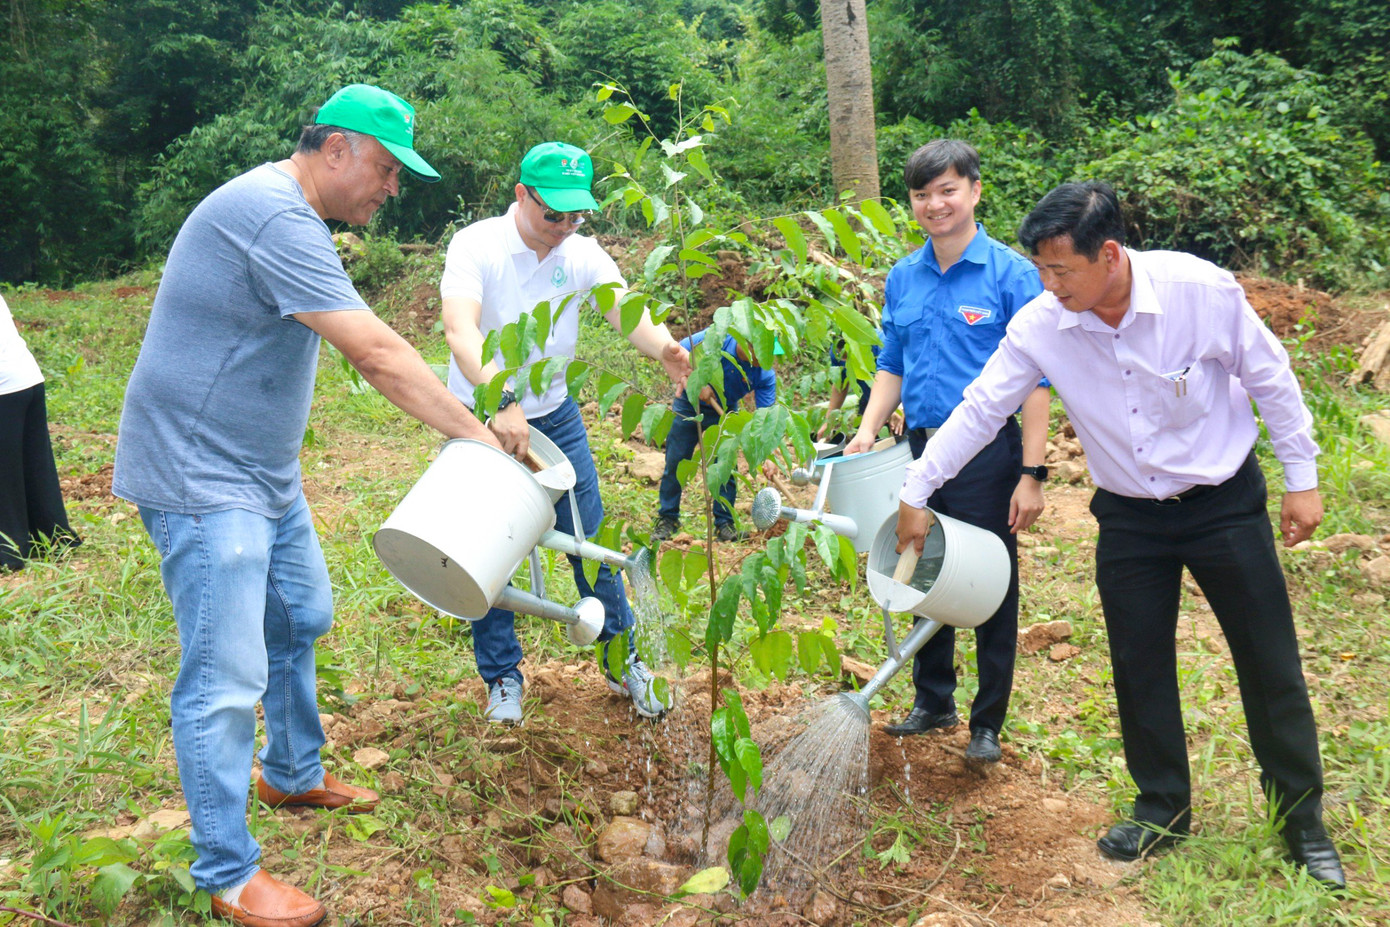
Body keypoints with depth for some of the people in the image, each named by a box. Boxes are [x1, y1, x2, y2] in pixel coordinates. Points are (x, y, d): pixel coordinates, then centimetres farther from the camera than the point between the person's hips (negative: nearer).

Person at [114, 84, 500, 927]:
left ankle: (293, 774, 40)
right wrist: (478, 434, -20)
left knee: (302, 621, 20)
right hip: (201, 479, -11)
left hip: (264, 475, 11)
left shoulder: (292, 217, 12)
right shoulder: (272, 215, -23)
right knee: (227, 678, -6)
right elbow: (377, 353, -26)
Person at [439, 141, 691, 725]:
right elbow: (460, 330, -33)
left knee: (592, 542, 5)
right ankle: (502, 677, 20)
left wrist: (666, 349, -44)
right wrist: (502, 401, -49)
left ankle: (623, 661, 22)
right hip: (482, 418, -3)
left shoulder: (583, 253, -5)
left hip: (556, 417, 3)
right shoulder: (476, 246, -17)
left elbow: (626, 309, -21)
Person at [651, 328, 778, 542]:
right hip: (688, 406, -1)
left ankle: (724, 524, 9)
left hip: (723, 412, 1)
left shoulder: (765, 375, -22)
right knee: (675, 464, 2)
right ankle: (667, 519, 16)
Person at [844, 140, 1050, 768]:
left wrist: (1031, 474, -15)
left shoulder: (1011, 274, -8)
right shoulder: (902, 278, 8)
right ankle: (933, 700, 34)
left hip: (987, 452, -5)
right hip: (921, 450, 5)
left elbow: (1034, 380, -10)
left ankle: (987, 723, 20)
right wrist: (867, 431, 1)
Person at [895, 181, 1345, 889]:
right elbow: (979, 410, -7)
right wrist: (915, 494, -6)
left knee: (1271, 668, 6)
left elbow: (1271, 380, -8)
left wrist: (1302, 478, -4)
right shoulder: (1040, 326, -15)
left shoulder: (1203, 290, -22)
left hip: (1224, 501, -2)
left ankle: (1303, 822, 24)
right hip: (1128, 516, 2)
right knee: (1139, 671, 8)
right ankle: (1163, 811, 28)